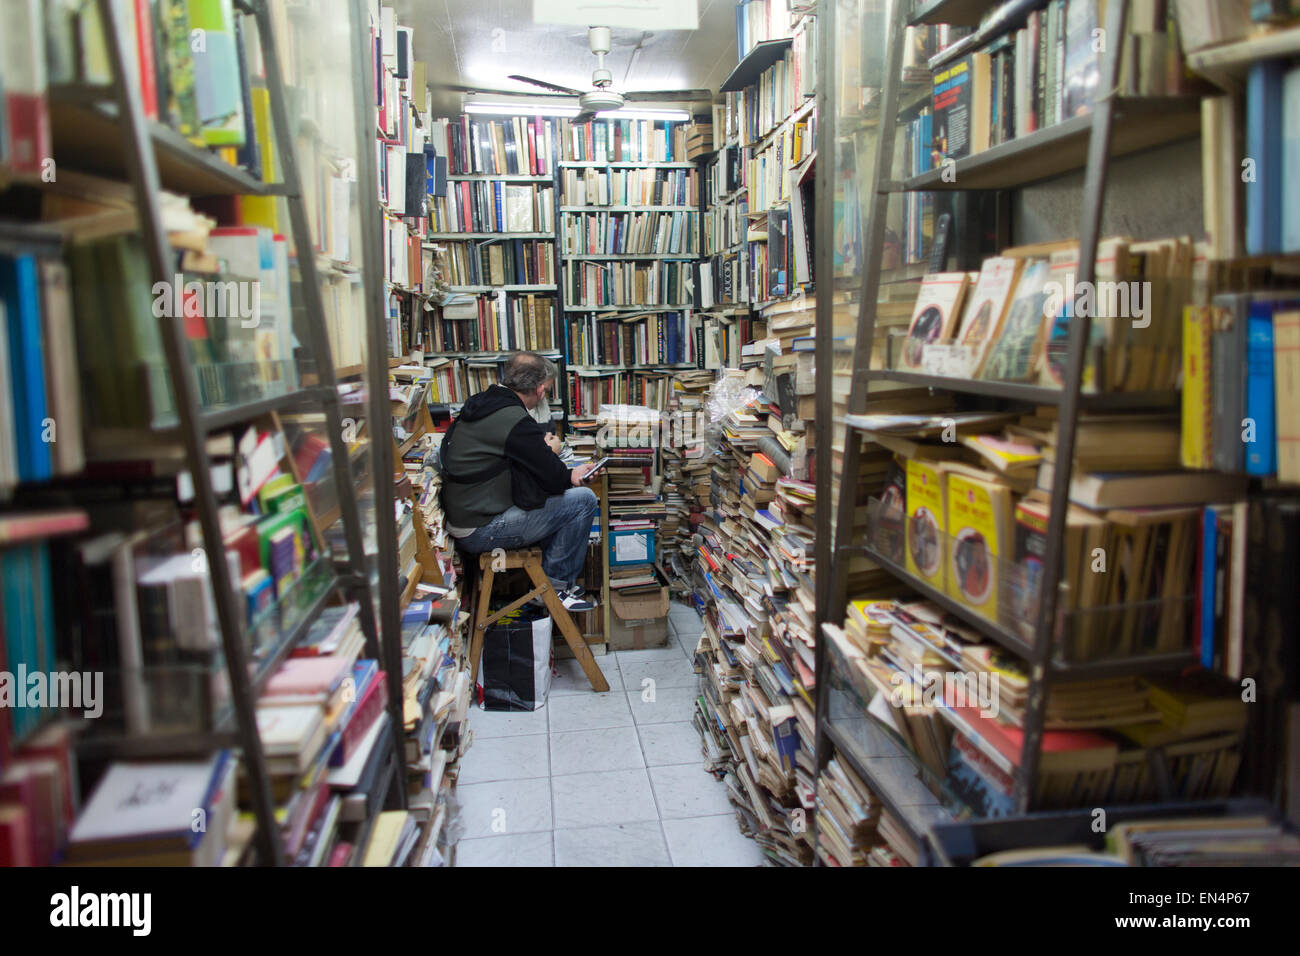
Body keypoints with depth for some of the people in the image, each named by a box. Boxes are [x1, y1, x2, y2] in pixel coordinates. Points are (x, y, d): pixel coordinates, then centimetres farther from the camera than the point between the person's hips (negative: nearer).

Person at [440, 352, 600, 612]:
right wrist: (571, 476, 8)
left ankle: (548, 580, 22)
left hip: (460, 519, 10)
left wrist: (541, 447, 17)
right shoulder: (516, 422, -21)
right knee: (584, 499, -8)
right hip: (480, 533, -10)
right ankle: (555, 584, 6)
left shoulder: (478, 404, 9)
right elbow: (554, 478, -13)